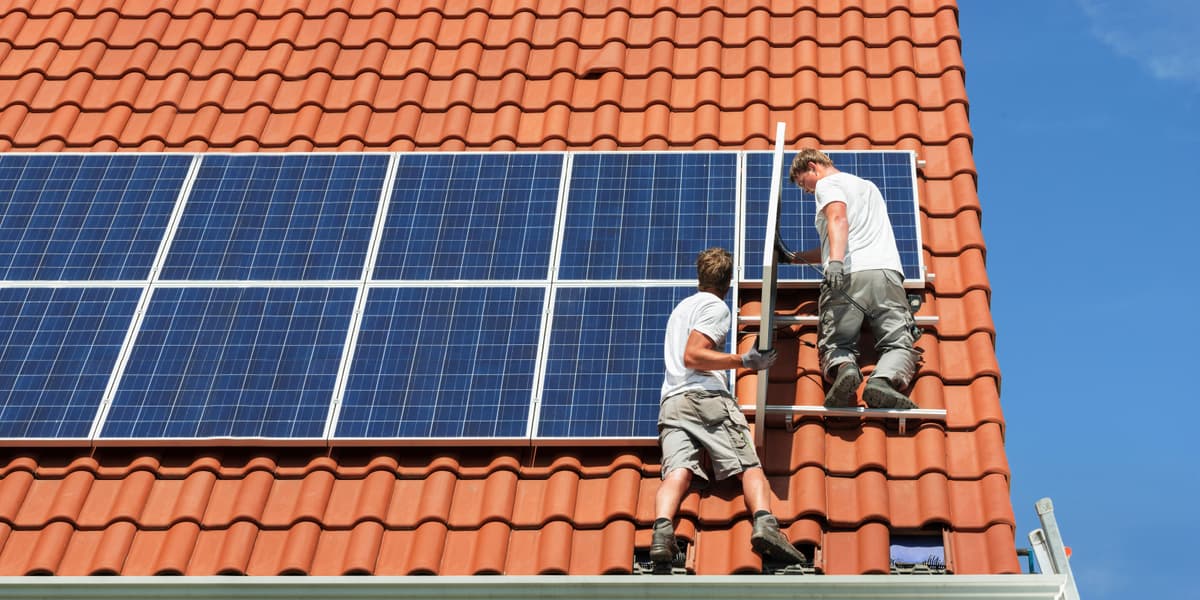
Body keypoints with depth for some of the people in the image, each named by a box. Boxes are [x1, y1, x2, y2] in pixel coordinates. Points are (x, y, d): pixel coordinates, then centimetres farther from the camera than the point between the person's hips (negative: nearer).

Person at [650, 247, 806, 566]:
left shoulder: (682, 306, 33)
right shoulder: (716, 306, 6)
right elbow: (692, 357, -8)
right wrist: (745, 361, -7)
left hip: (671, 402, 6)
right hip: (707, 397, -6)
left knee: (678, 472, -15)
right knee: (750, 466, -9)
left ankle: (663, 528, -42)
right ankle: (764, 521, -36)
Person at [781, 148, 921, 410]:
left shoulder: (827, 184, 14)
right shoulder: (868, 186, 38)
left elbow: (838, 219, -10)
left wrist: (835, 262, -25)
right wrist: (795, 258, 47)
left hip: (847, 274, -5)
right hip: (887, 272, 5)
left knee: (835, 344, 1)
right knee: (899, 344, -2)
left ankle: (844, 369, -33)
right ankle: (883, 380, -34)